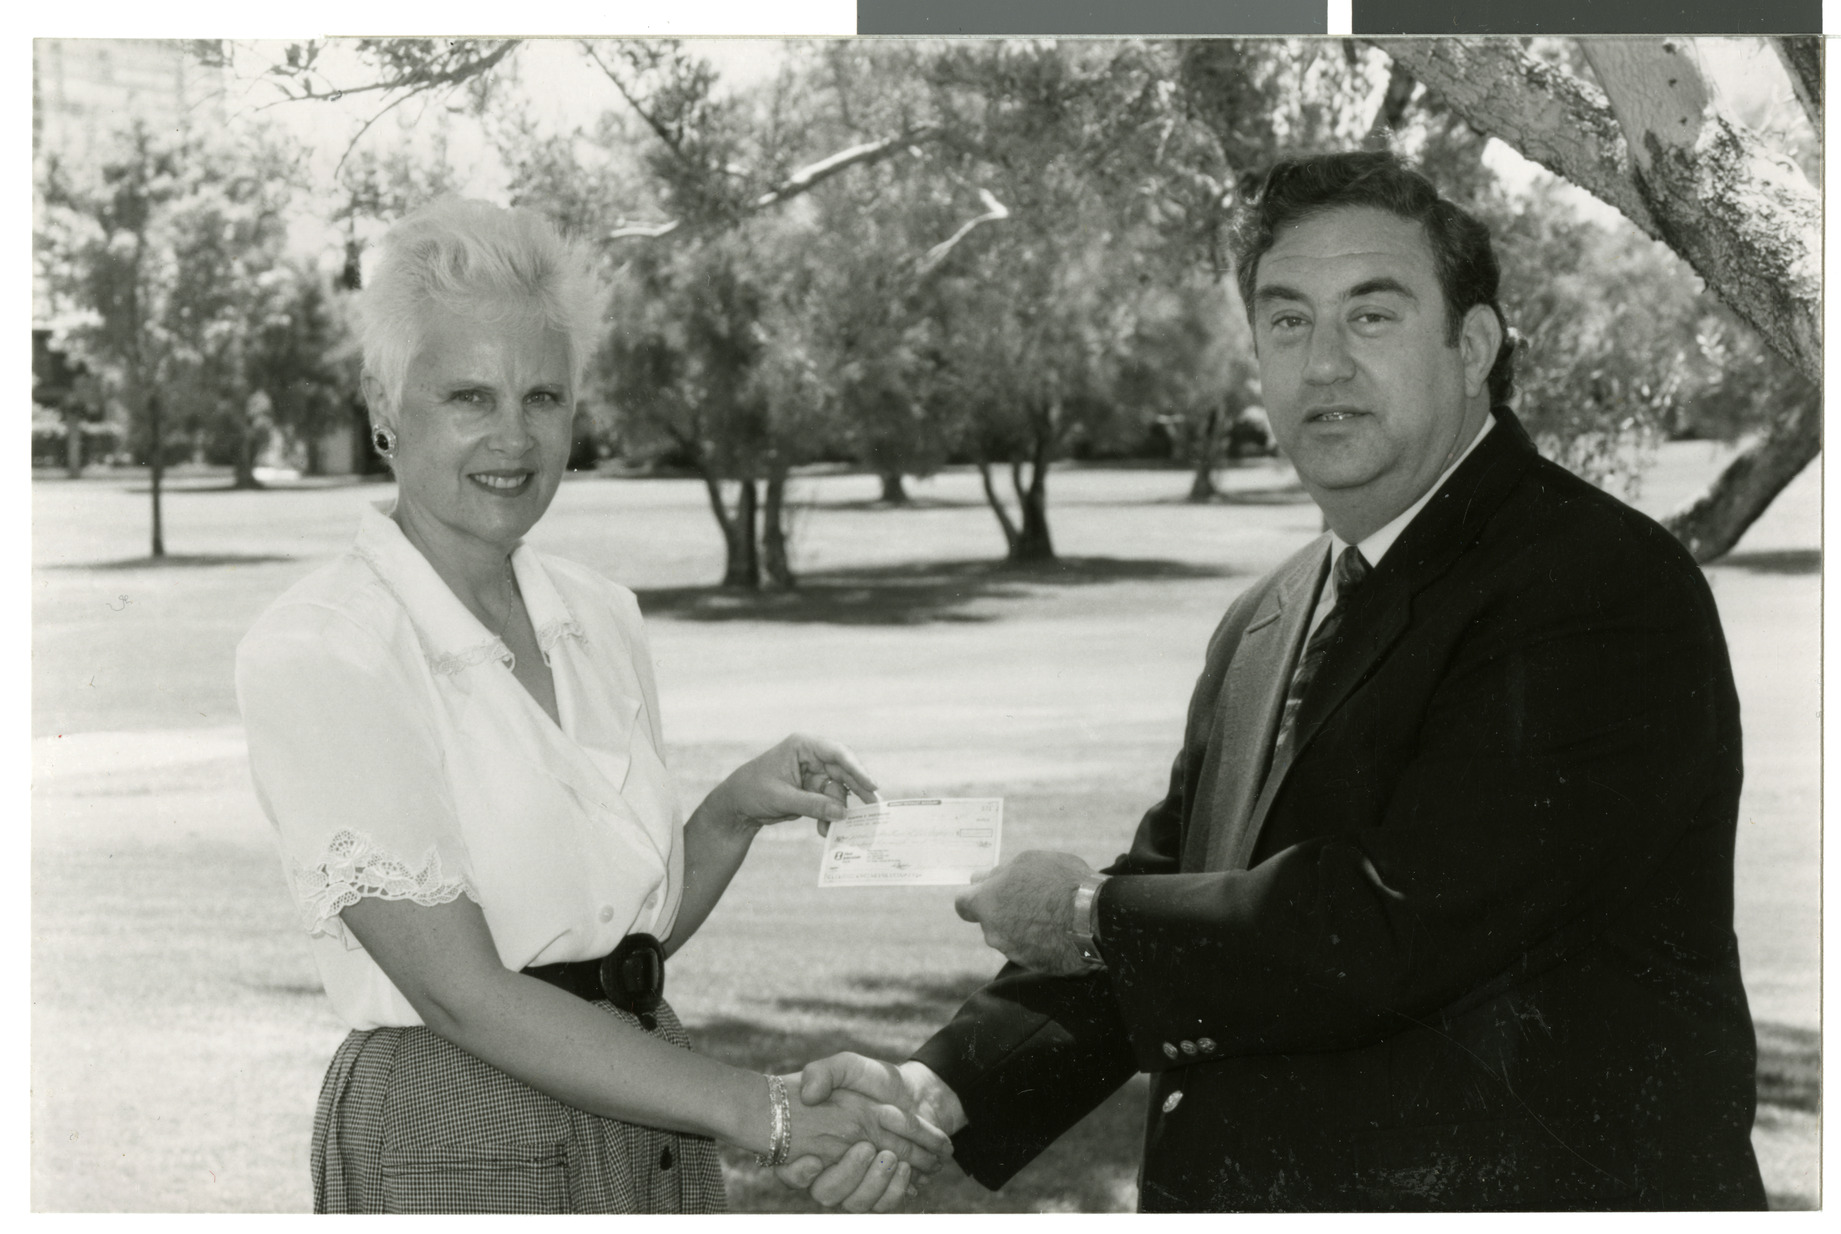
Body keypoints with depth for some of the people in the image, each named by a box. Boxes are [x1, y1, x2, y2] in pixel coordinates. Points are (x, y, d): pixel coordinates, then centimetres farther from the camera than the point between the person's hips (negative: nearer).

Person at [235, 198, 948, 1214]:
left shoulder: (600, 617, 5)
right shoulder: (312, 652, -14)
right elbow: (462, 992, -19)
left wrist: (735, 814, -6)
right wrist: (765, 1114, -21)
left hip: (653, 1143, 6)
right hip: (452, 1146, -6)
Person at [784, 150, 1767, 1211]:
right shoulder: (1265, 630, 10)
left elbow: (1393, 933, -24)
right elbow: (1171, 899, 9)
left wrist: (1093, 914, -11)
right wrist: (946, 1091, -6)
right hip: (1246, 1197, 7)